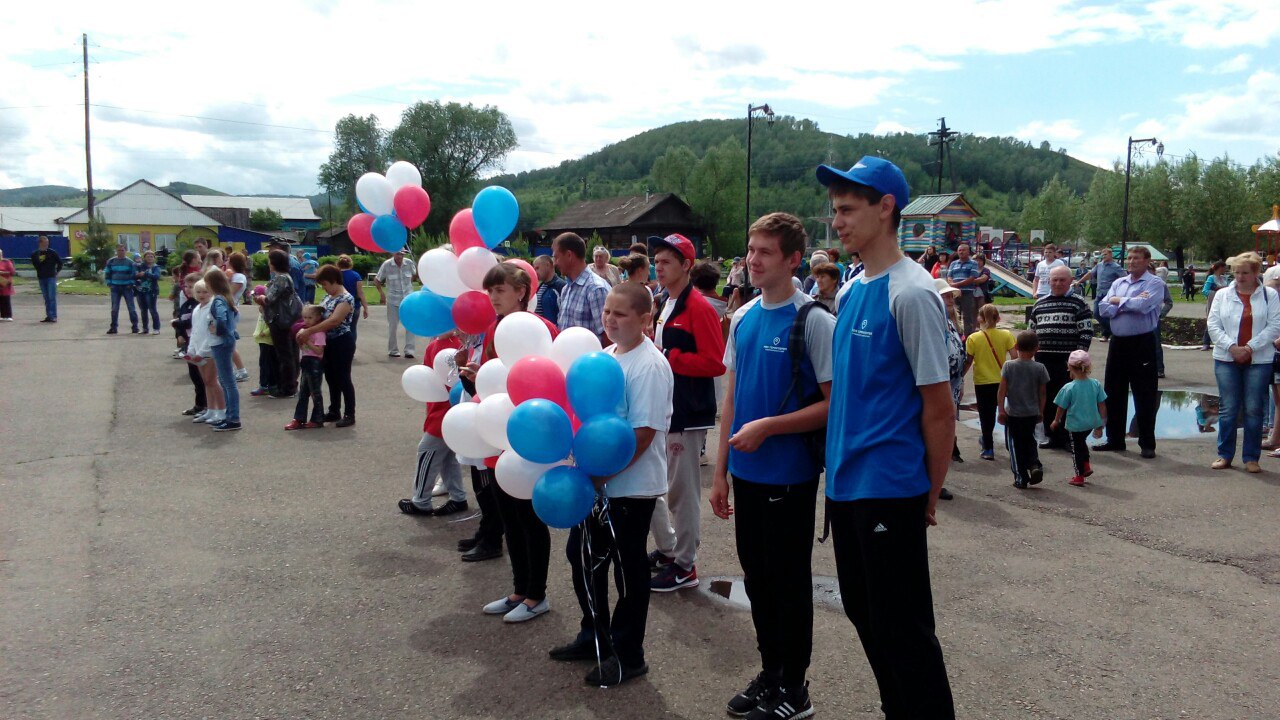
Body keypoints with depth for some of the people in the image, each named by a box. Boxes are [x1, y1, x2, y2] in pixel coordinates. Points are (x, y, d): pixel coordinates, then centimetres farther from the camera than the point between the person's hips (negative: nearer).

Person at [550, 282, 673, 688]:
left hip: (631, 486, -9)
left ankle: (627, 656, 22)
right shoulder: (605, 356, 8)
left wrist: (602, 473, -21)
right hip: (596, 480, 9)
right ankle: (594, 636, 37)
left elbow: (644, 431, -22)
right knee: (582, 555, 18)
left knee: (628, 570, 5)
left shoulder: (650, 365, -18)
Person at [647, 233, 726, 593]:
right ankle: (666, 549, 31)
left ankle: (685, 565, 12)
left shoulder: (699, 308, -13)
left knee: (682, 491, 0)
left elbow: (715, 363, -20)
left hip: (687, 414, -9)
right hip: (659, 410, 9)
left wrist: (668, 357, -20)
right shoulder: (663, 306, 14)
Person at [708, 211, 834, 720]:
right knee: (757, 579, 16)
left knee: (789, 582, 7)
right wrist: (720, 472, 10)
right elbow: (731, 397, 11)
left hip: (790, 476, -6)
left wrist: (768, 426, -21)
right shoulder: (743, 318, 6)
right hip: (746, 474, 6)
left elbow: (832, 403, -13)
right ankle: (770, 673, 32)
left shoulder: (813, 321, -12)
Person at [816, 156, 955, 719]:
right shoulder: (850, 291, 9)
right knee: (864, 612, 19)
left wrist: (930, 494, -7)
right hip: (845, 484, 8)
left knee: (902, 629, 3)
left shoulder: (911, 293, -15)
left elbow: (939, 407, -14)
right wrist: (837, 462, 11)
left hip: (890, 489, -8)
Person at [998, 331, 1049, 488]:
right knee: (1030, 441, 22)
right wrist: (1041, 411, 14)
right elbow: (1042, 393, 2)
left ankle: (1021, 478, 8)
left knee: (1015, 445, 7)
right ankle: (1035, 465, 1)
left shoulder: (1009, 366, -9)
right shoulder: (1039, 368, -5)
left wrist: (1001, 410, -5)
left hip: (1013, 413, -2)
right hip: (1032, 414, 2)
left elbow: (1002, 390, -10)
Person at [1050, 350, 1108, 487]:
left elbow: (1061, 408, -8)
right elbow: (1102, 406, 1)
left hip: (1075, 425, -5)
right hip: (1092, 423, 5)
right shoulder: (1096, 384, -6)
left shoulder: (1068, 388, -18)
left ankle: (1079, 476, 20)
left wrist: (1056, 421, 9)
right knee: (1082, 442, 30)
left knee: (1076, 449, 10)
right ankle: (1086, 466, 34)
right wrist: (1101, 425, 12)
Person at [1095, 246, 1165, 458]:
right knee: (1113, 393, 11)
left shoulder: (1154, 283, -3)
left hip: (1142, 344, -6)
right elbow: (1103, 309, 1)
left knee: (1144, 396, 0)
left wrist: (1118, 301, -6)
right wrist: (1129, 305, -12)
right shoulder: (1118, 283, 13)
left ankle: (1147, 444, 8)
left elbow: (1143, 305, -21)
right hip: (1118, 343, 6)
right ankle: (1115, 440, 22)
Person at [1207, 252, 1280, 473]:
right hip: (1226, 359, 1)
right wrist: (1232, 347, -11)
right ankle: (1224, 455, 12)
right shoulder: (1222, 295, 8)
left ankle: (1251, 457, 10)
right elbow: (1213, 325, 2)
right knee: (1228, 409, 4)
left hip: (1259, 361, -1)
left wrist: (1250, 348, -13)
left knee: (1254, 410, 2)